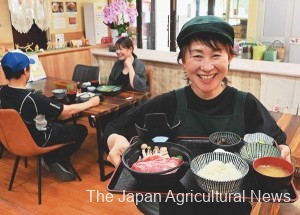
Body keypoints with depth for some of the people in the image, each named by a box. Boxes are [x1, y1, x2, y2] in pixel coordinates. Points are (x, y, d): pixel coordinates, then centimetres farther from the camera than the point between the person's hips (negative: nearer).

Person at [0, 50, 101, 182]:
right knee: (82, 130, 10)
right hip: (38, 140, -7)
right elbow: (69, 111, -24)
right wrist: (90, 103, -9)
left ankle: (52, 160, 22)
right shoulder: (33, 98, -35)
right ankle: (57, 161, 10)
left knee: (58, 122, 29)